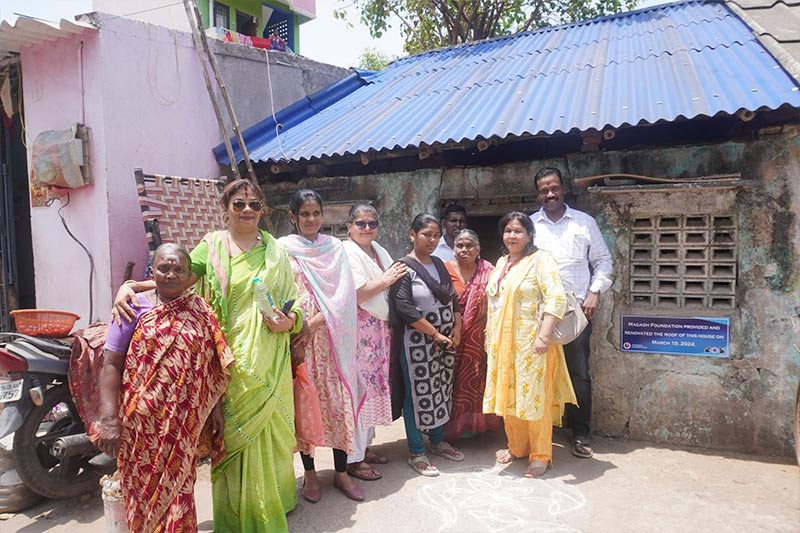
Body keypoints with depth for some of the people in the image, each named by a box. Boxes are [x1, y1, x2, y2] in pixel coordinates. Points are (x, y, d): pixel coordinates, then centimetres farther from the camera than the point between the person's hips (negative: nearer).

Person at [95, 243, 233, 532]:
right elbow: (111, 366, -7)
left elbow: (211, 366, 7)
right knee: (144, 489, 10)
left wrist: (216, 409, 4)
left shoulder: (199, 310, 4)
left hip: (184, 422, 1)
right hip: (142, 420, -1)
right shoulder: (134, 308, -3)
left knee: (178, 490, 6)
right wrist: (108, 420, -15)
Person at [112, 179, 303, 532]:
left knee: (270, 427, 9)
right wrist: (130, 286, -20)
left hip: (270, 360, 2)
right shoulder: (212, 246, 4)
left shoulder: (275, 250, 9)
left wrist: (290, 321, -10)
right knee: (236, 432, 3)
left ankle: (274, 500, 32)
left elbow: (293, 301, 10)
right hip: (231, 357, -1)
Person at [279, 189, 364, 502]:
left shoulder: (335, 248, 8)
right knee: (304, 403, 5)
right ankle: (309, 473, 22)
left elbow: (344, 294, -2)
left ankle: (341, 472, 19)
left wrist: (315, 323, -14)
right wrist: (296, 333, -14)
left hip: (332, 337, 2)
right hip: (298, 337, -2)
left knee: (338, 401, 4)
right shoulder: (283, 248, 1)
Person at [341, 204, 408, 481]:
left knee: (374, 385, 13)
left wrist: (389, 325, 13)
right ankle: (353, 458, 5)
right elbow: (354, 294, -19)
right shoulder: (346, 252, -9)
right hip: (356, 330, -8)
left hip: (378, 329, 8)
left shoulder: (379, 251, 16)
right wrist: (385, 280, -11)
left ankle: (364, 446, 27)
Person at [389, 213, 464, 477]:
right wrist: (435, 335, -15)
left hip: (445, 341, 7)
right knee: (417, 394, 3)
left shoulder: (439, 264, 10)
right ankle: (416, 452, 17)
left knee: (442, 391, 14)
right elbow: (405, 308, -18)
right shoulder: (404, 267, -11)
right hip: (417, 343, -6)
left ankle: (438, 441, 32)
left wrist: (457, 329, -1)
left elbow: (453, 298, 14)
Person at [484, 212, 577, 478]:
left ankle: (540, 455, 16)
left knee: (534, 398, 1)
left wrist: (543, 336, -24)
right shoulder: (501, 263, 14)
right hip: (503, 343, 7)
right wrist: (489, 335, 18)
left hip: (529, 343, -7)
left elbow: (556, 300, -18)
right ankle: (517, 447, 31)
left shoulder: (541, 260, -9)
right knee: (509, 397, 14)